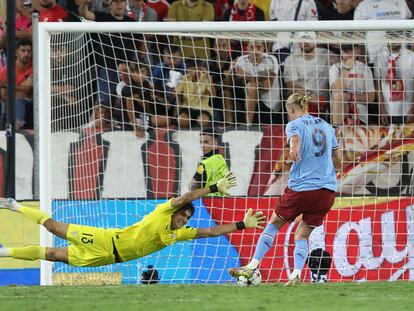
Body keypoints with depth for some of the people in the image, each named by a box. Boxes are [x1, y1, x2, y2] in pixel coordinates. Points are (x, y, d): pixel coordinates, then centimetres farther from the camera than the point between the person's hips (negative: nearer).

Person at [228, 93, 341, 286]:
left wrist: (294, 151, -41)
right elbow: (337, 160, 22)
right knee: (302, 235, 12)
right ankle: (296, 275, -8)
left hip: (302, 188, -4)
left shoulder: (294, 125, 0)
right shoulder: (326, 126, 16)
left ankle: (252, 267, 12)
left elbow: (295, 139, -25)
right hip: (327, 190, 4)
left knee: (273, 224, 14)